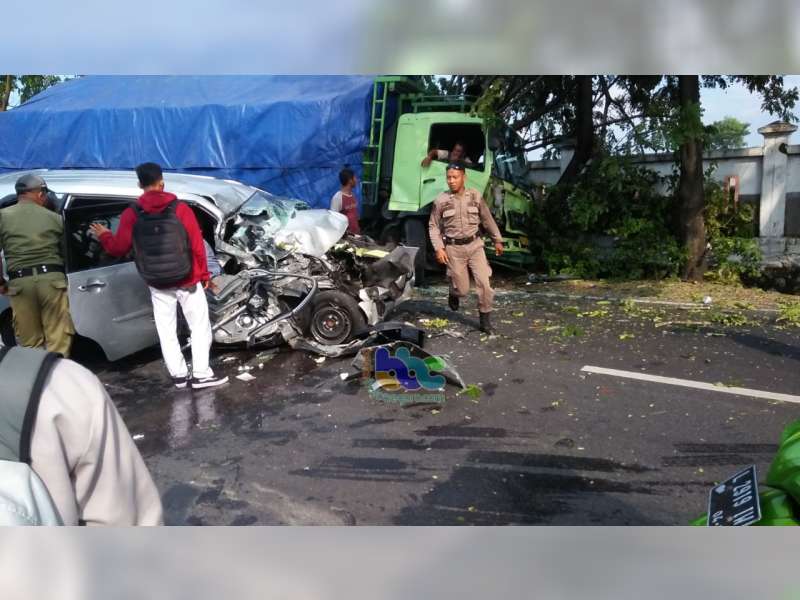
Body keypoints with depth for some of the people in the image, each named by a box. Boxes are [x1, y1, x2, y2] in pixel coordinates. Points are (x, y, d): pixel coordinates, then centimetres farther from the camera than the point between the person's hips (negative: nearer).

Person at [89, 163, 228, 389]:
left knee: (166, 330, 13)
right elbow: (197, 244, -9)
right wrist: (204, 273, 2)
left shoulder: (131, 214, -4)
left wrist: (104, 236, 22)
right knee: (200, 326, 5)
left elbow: (119, 248, 1)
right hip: (187, 279, -2)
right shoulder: (180, 209, -9)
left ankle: (179, 375, 17)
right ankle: (201, 374, 4)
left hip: (157, 283, 3)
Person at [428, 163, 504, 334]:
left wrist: (497, 240, 16)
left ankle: (485, 318, 9)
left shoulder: (475, 196, -1)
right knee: (462, 289, 2)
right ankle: (454, 292, 40)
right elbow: (433, 226, 0)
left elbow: (487, 219, 10)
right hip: (454, 248, -2)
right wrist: (438, 248, -11)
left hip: (475, 245, 2)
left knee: (484, 282, -8)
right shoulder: (441, 201, -7)